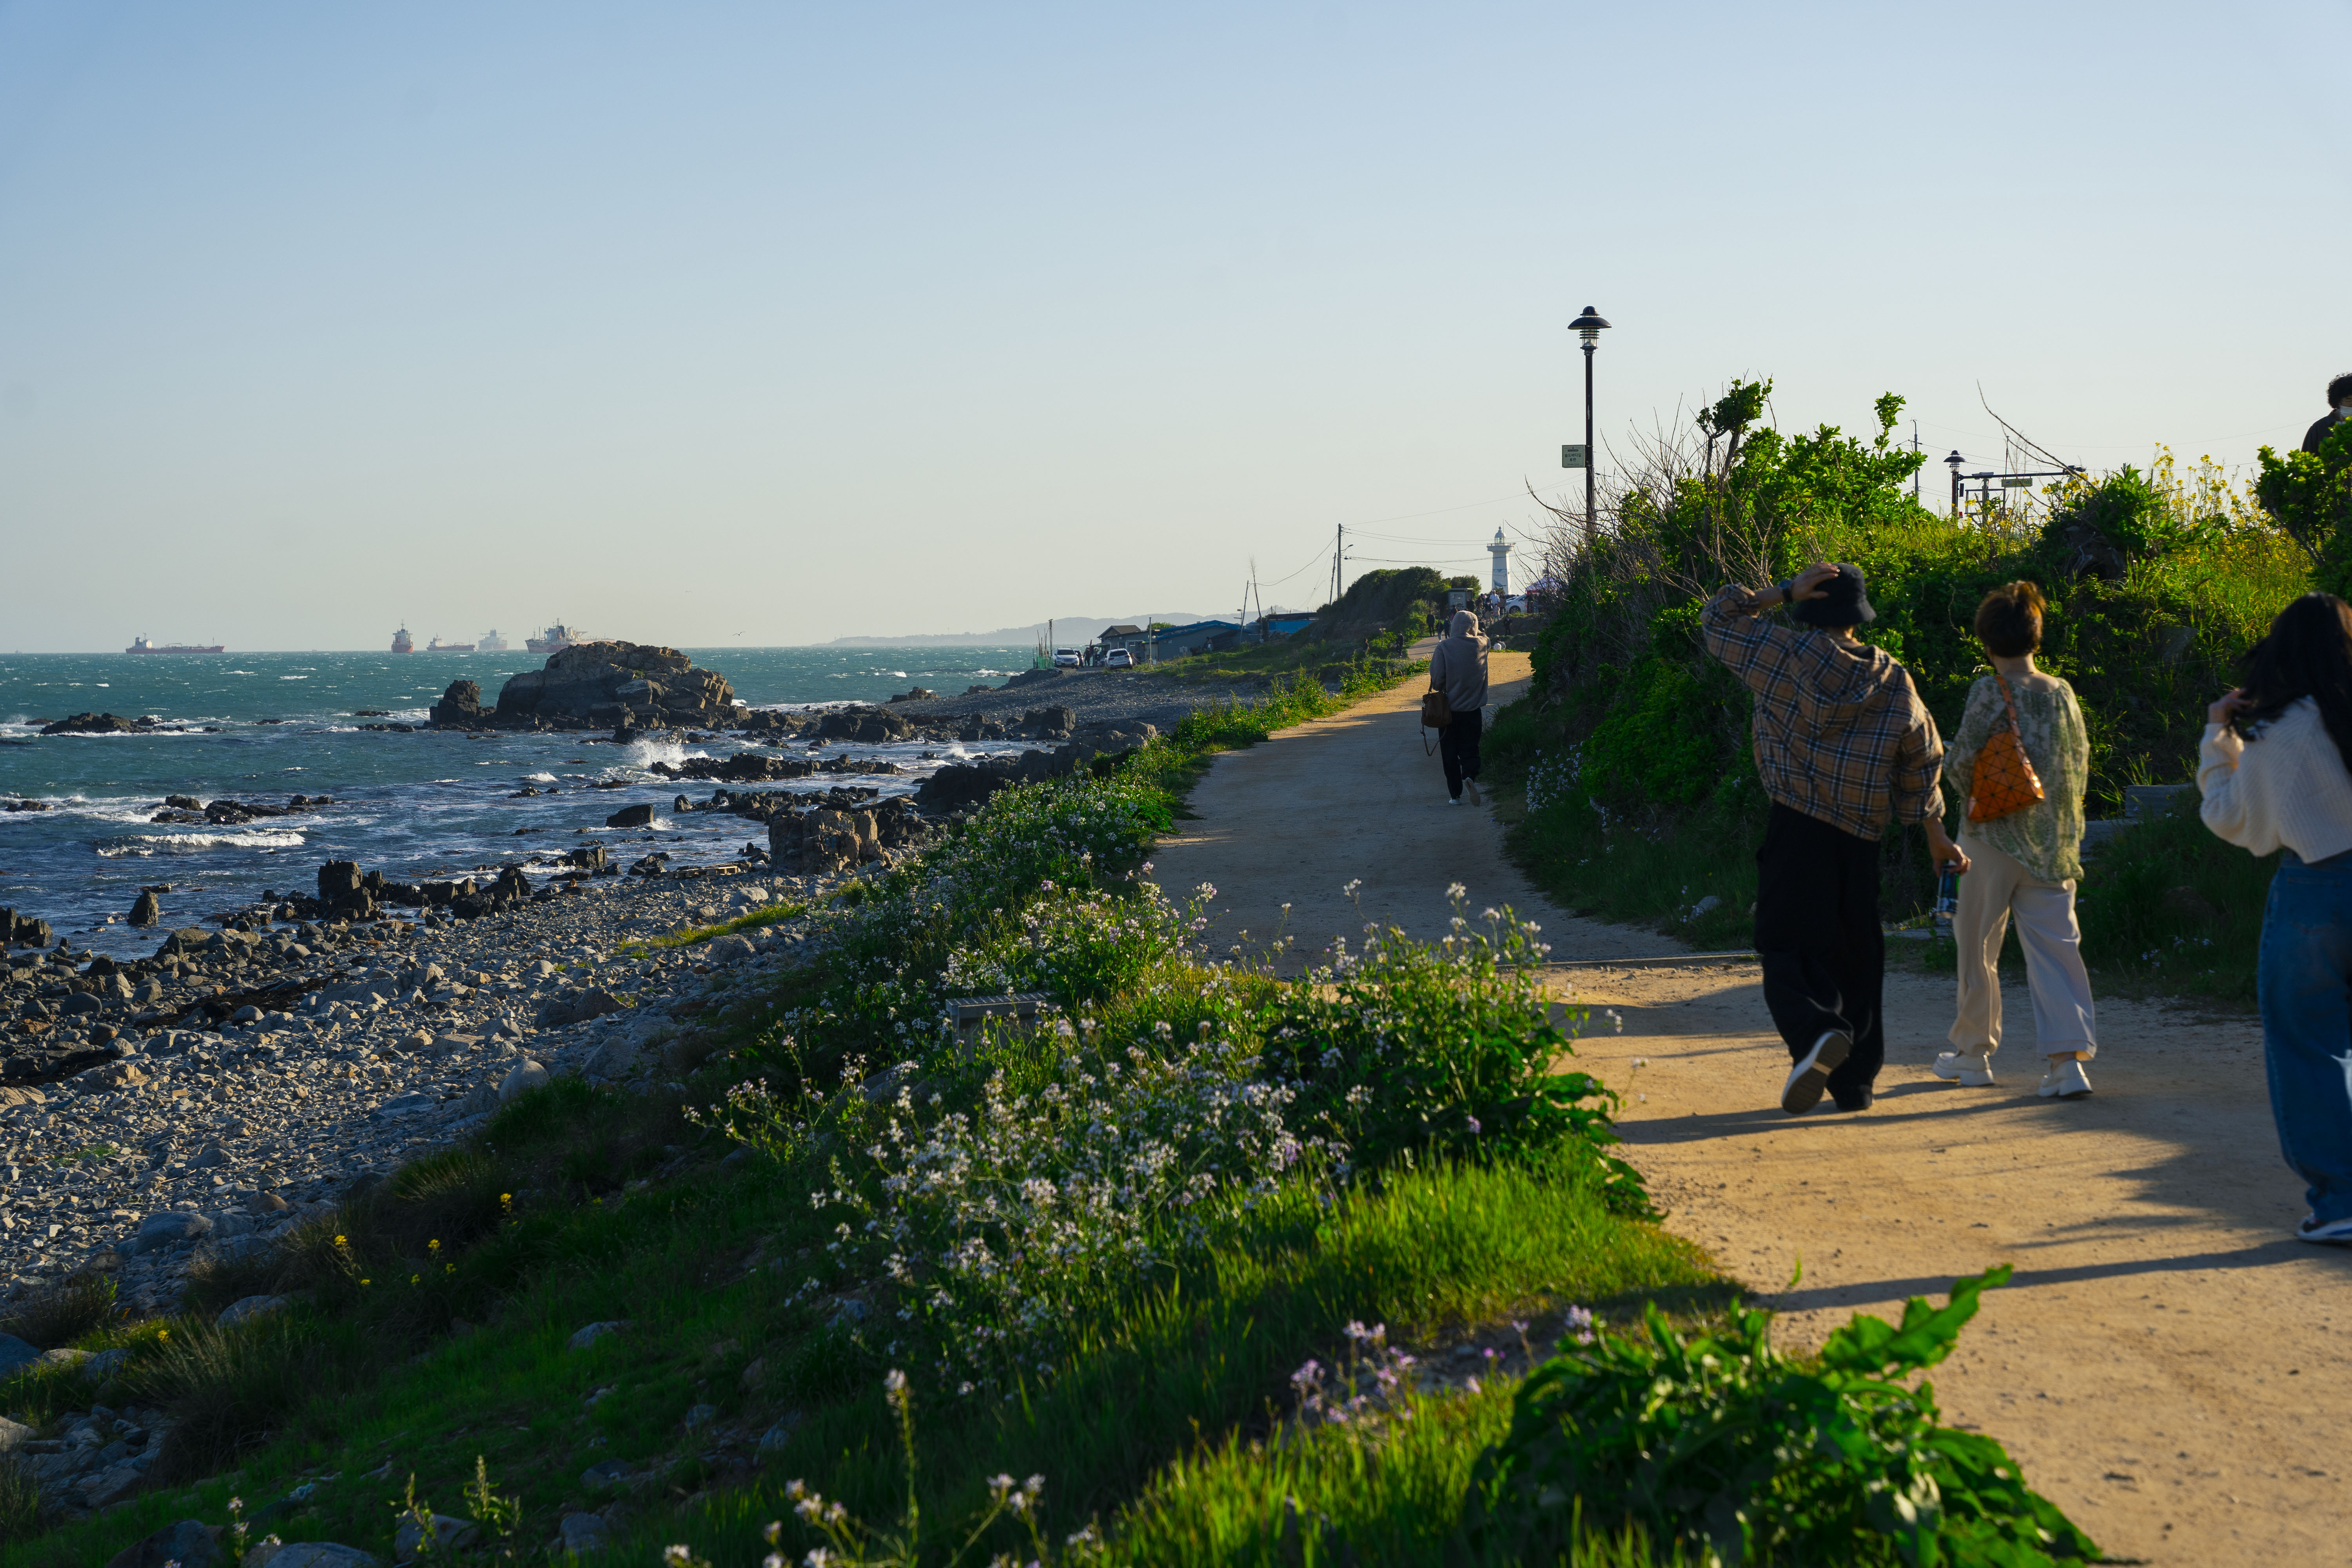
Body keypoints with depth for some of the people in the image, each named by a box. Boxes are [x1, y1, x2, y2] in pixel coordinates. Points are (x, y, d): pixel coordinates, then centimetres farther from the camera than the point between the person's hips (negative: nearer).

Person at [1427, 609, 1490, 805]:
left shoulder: (1444, 647, -11)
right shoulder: (1481, 645, -3)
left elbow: (1437, 678, -11)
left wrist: (1439, 688, 8)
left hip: (1449, 708, -1)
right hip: (1474, 709, 1)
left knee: (1450, 753, 8)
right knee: (1470, 750, 8)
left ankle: (1455, 795, 8)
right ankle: (1470, 775, -21)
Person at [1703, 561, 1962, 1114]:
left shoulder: (1789, 655, -5)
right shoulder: (1895, 681, 8)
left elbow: (1717, 618, 6)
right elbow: (1923, 762, 14)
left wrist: (1784, 592, 3)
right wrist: (1937, 837, 23)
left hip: (1797, 830, -4)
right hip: (1861, 840, 4)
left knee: (1788, 950, -4)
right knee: (1855, 956, 11)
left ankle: (1816, 1032, -32)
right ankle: (1856, 1080, 14)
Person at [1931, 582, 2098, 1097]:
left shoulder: (1990, 691, -11)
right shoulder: (2061, 693, 4)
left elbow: (1960, 761, -13)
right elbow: (2080, 763, 10)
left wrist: (1968, 794, 7)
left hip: (1993, 834, -4)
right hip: (2053, 839, 4)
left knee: (1978, 944, 10)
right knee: (2055, 945, 2)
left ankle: (1973, 1053, 20)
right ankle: (2070, 1058, -10)